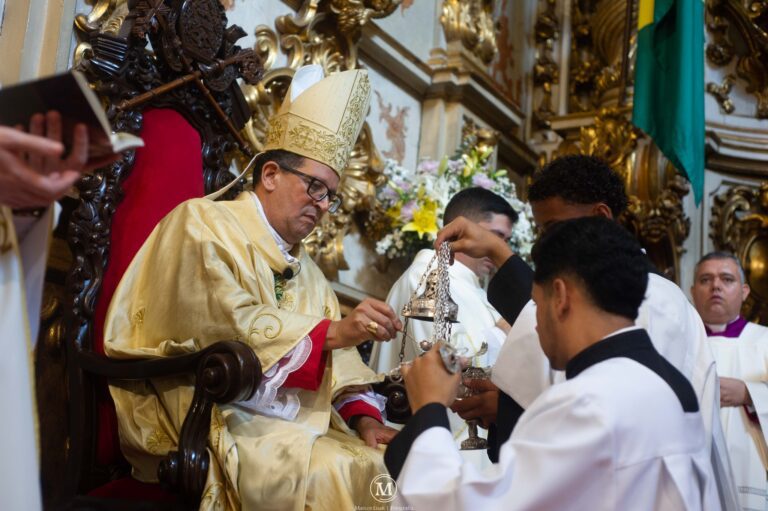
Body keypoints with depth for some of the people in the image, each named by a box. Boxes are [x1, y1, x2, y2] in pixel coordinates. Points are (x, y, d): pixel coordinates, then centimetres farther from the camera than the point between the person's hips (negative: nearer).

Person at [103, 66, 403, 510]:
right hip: (214, 423, -7)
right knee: (333, 475, -30)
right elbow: (225, 322, -16)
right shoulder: (202, 224, 0)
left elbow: (335, 360, 13)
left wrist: (363, 417, -6)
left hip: (300, 424, 7)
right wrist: (333, 330, -20)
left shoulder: (306, 268, 22)